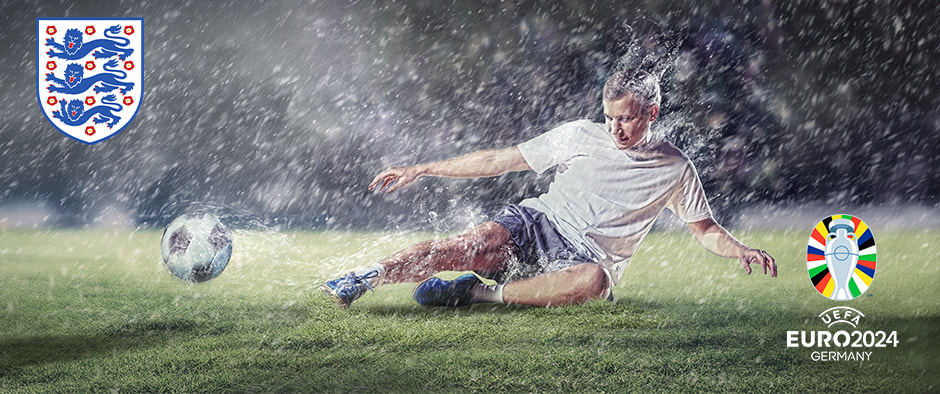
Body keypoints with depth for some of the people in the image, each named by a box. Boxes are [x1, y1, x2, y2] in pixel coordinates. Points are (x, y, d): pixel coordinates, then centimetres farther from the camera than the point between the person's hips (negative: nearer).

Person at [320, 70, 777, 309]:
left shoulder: (675, 168, 4)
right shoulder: (581, 135, 4)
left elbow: (706, 229, 12)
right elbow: (500, 160, 7)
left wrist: (742, 251, -12)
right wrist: (422, 170, 5)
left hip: (589, 256, -1)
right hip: (536, 224, 1)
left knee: (594, 279, -40)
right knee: (478, 242, -33)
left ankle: (479, 293, -28)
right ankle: (360, 281, -31)